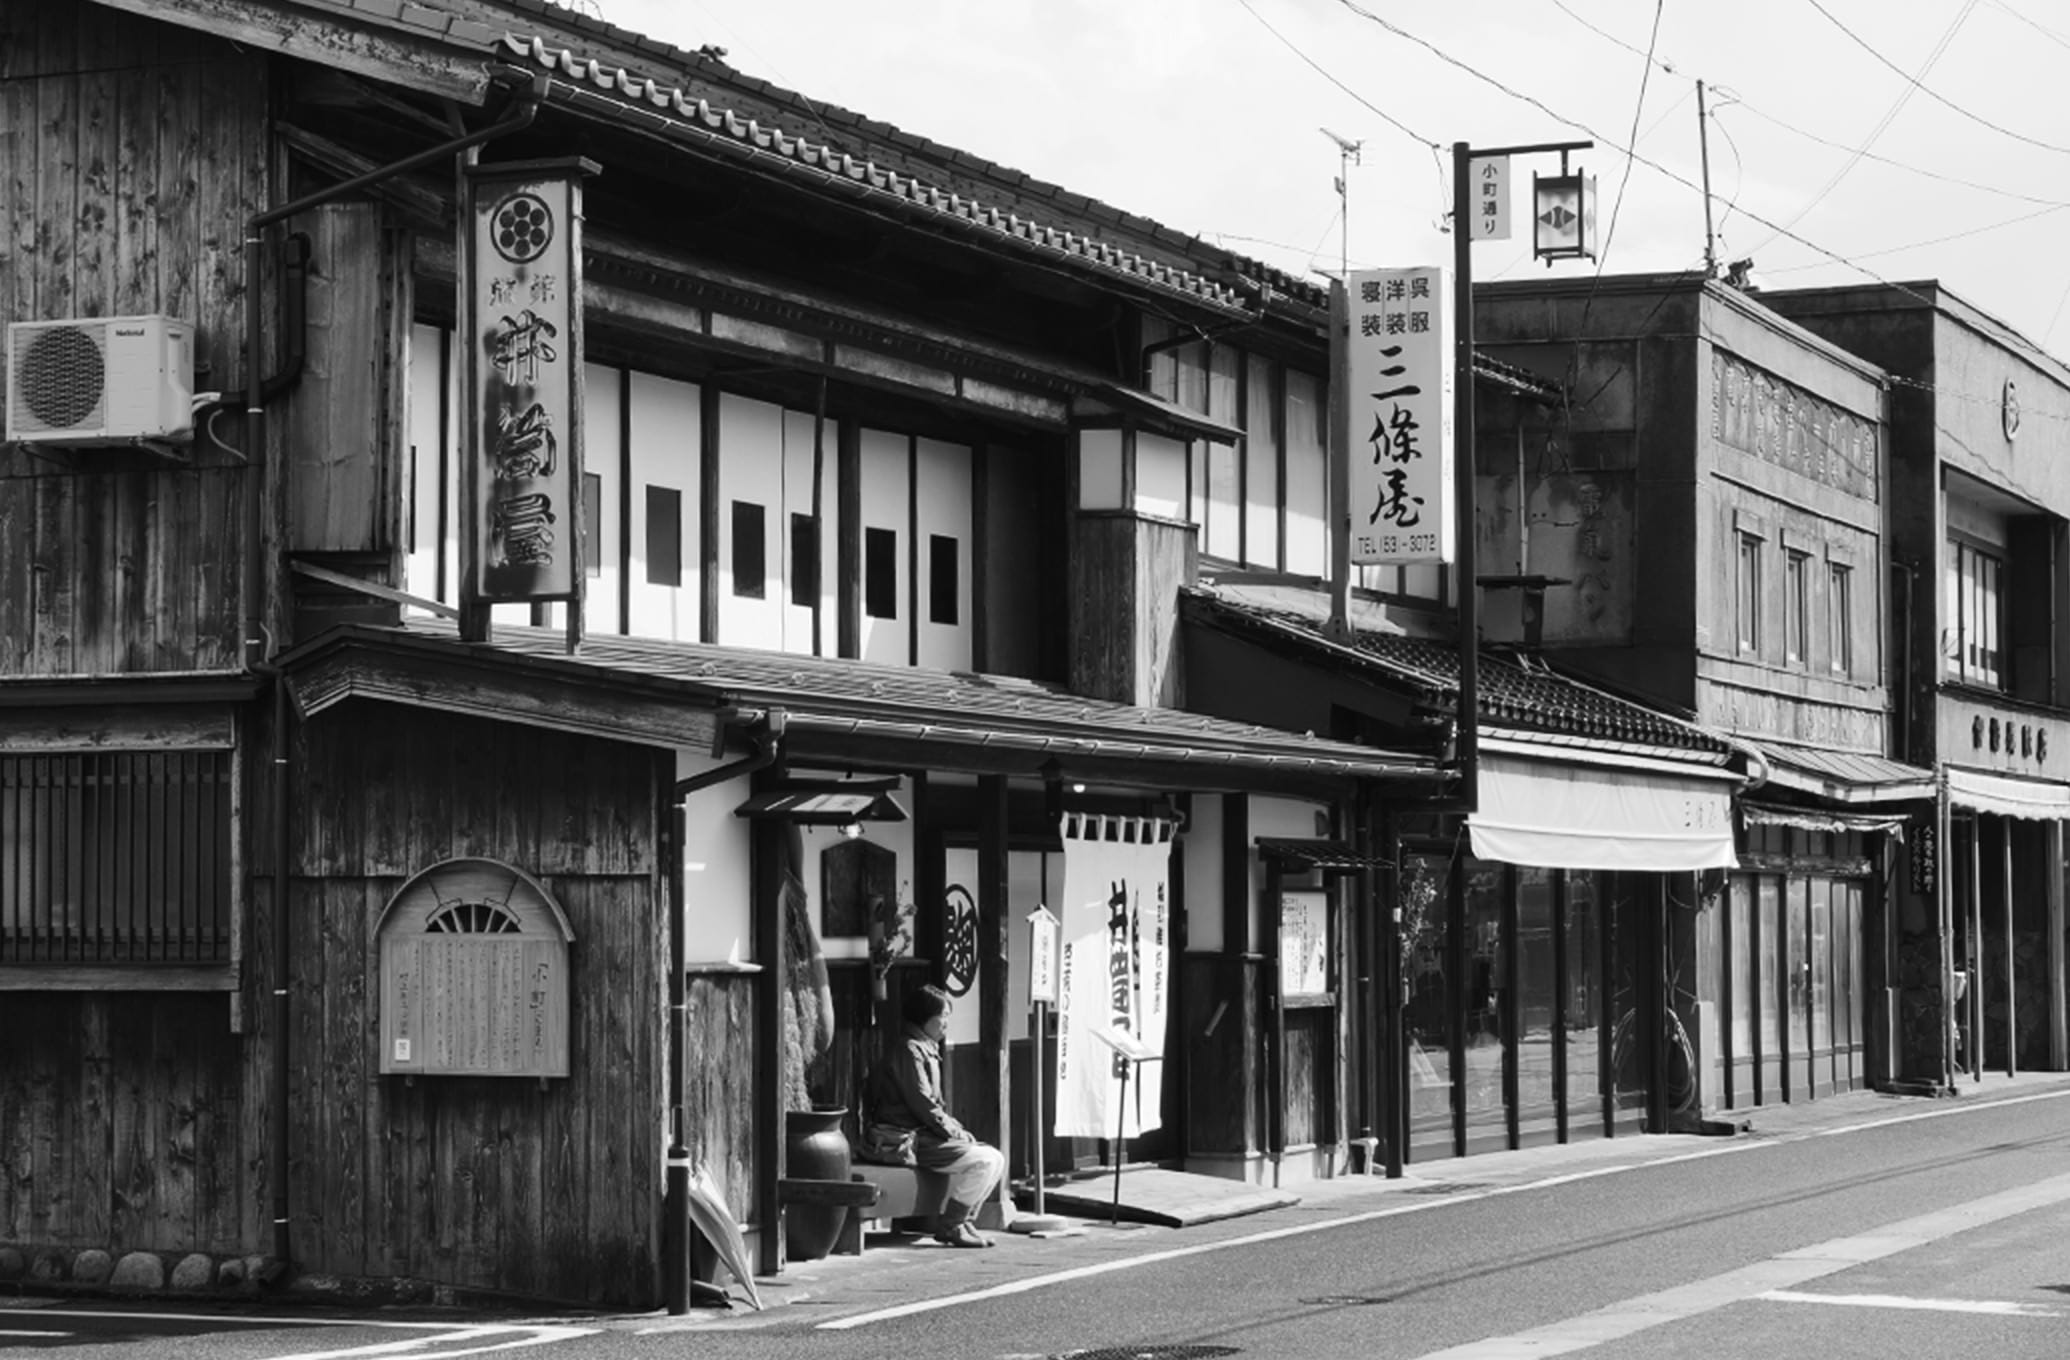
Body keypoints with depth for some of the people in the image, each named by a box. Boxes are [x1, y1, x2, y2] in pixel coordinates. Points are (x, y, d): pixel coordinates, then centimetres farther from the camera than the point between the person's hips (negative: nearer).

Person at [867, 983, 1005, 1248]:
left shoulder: (927, 1050, 21)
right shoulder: (909, 1050, -13)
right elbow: (922, 1105, -18)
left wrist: (959, 1131, 8)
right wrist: (957, 1134, -12)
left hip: (927, 1134, 10)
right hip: (911, 1140, -10)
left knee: (996, 1157, 5)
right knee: (984, 1161, -20)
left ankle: (961, 1219, 7)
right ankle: (949, 1225, -11)